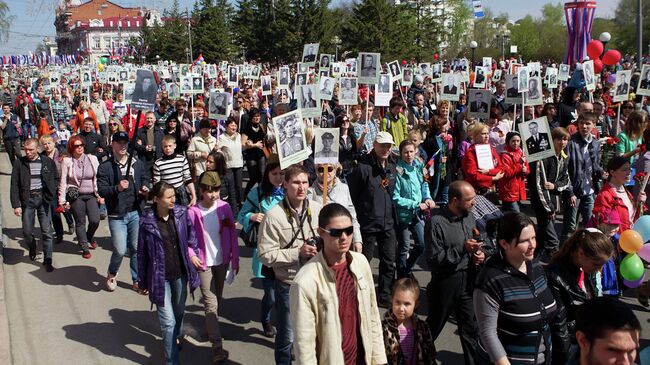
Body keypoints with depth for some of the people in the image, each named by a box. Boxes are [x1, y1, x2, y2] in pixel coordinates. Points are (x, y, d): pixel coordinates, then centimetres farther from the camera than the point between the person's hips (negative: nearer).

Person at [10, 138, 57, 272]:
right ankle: (32, 249, 36)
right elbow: (14, 185, -1)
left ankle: (47, 261, 5)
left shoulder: (48, 161, 1)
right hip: (27, 199, 1)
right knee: (27, 231, 5)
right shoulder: (19, 163, 0)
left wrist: (51, 196, -2)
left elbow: (55, 179, 9)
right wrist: (16, 205, -7)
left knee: (46, 231, -2)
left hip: (43, 199, 0)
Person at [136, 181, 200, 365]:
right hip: (160, 277, -4)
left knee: (179, 312, 23)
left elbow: (191, 234, 12)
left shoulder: (181, 213, -7)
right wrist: (142, 281, 0)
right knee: (168, 321, -3)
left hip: (180, 274, 4)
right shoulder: (147, 222, -15)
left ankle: (177, 338, 53)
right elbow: (142, 252, -6)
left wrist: (191, 252, 2)